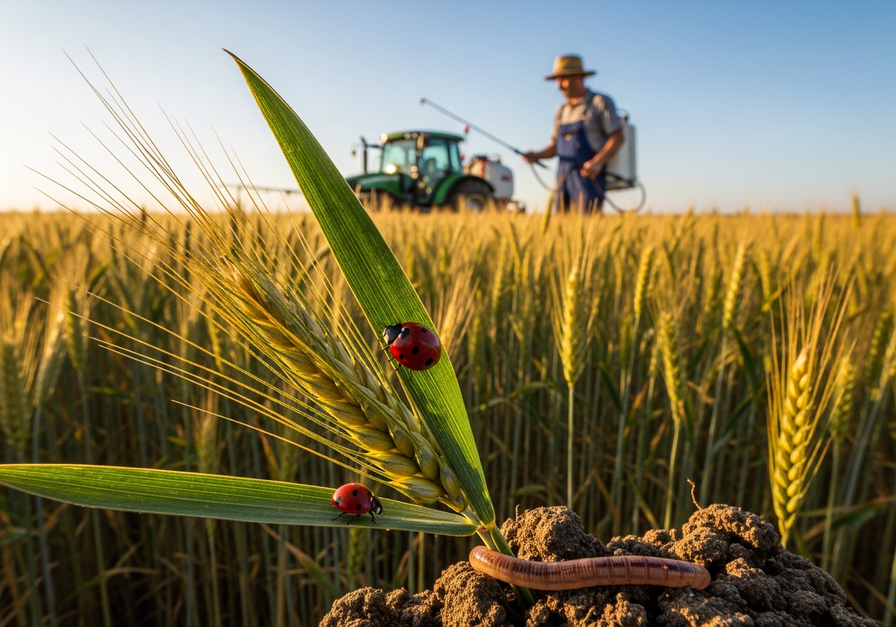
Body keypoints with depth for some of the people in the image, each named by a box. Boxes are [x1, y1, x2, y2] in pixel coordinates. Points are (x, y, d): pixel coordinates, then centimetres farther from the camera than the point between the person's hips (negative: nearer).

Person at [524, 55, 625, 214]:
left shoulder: (600, 102, 0)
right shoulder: (561, 111, 18)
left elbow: (618, 137, -6)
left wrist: (598, 162, -21)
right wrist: (535, 156, -2)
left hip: (589, 177, -6)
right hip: (563, 178, 6)